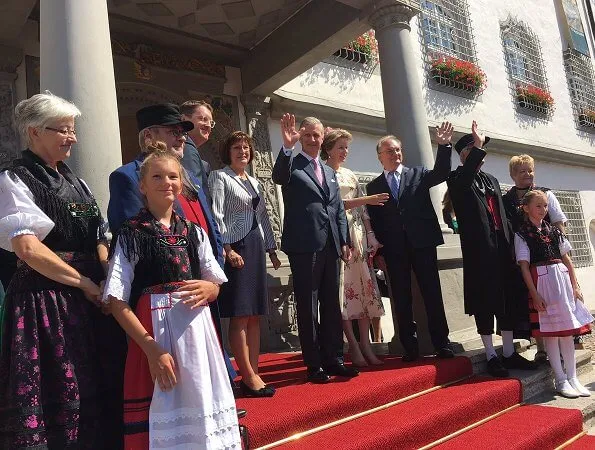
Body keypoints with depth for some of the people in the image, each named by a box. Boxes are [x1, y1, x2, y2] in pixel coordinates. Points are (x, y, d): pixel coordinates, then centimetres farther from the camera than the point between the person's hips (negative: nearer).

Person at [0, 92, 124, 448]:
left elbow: (99, 239, 14)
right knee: (58, 392, 1)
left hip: (92, 293, 7)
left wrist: (107, 282, -2)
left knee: (100, 387, 11)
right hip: (44, 296, -6)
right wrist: (85, 282, -12)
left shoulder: (75, 181, 16)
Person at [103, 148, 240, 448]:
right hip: (152, 332, -4)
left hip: (196, 328, 4)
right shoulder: (130, 235, -3)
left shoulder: (194, 233, 10)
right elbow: (117, 302, -8)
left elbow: (215, 286, 14)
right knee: (162, 417, 2)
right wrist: (151, 347, -15)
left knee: (201, 402, 11)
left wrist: (208, 289, -10)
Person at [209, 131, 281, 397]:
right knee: (240, 315, -7)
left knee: (254, 315, 6)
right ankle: (249, 377, -2)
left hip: (256, 249, 7)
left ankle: (253, 374, 12)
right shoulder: (219, 177, 0)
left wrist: (271, 250, 17)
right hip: (235, 249, -7)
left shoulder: (253, 182, 21)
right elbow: (216, 215, -9)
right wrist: (227, 249, -17)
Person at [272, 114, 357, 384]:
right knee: (307, 307, 1)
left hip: (330, 246, 6)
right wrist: (287, 146, -36)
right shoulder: (292, 165, 2)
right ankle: (314, 365, 11)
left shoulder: (329, 172, 20)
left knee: (331, 305, 12)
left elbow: (339, 210, 18)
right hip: (304, 246, -6)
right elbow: (279, 177, -23)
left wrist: (344, 242, 10)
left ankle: (334, 359, 22)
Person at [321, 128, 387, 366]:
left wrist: (371, 238, 9)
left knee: (364, 285, 2)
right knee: (343, 287, -4)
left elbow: (363, 212, 16)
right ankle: (354, 346, 3)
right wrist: (367, 199, -15)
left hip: (358, 236, 6)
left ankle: (365, 344, 8)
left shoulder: (350, 175, 18)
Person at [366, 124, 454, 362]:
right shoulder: (374, 186, 10)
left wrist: (443, 145, -20)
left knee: (432, 295, 2)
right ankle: (410, 348, 12)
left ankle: (442, 344, 12)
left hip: (422, 244, 0)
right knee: (402, 300, 4)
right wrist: (379, 253, -1)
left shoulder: (418, 174, 11)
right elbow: (374, 223, 6)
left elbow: (441, 173, -8)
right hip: (393, 251, 1)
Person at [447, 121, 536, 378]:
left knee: (508, 300, 10)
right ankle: (491, 356, 8)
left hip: (501, 248, 7)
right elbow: (463, 179, -25)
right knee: (484, 303, -1)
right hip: (479, 250, -7)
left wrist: (511, 242, 12)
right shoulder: (458, 180, 1)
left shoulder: (492, 180, 21)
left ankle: (509, 353, 21)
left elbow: (502, 215, 20)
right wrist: (478, 146, -24)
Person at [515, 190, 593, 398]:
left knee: (568, 329, 7)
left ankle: (572, 378, 16)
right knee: (550, 330, 0)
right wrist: (534, 293, -13)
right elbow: (524, 266, -7)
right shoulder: (522, 234, -2)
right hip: (542, 281, -5)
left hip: (562, 278, 5)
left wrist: (574, 285, 5)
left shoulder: (554, 231, 13)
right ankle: (561, 380, 9)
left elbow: (566, 259, 13)